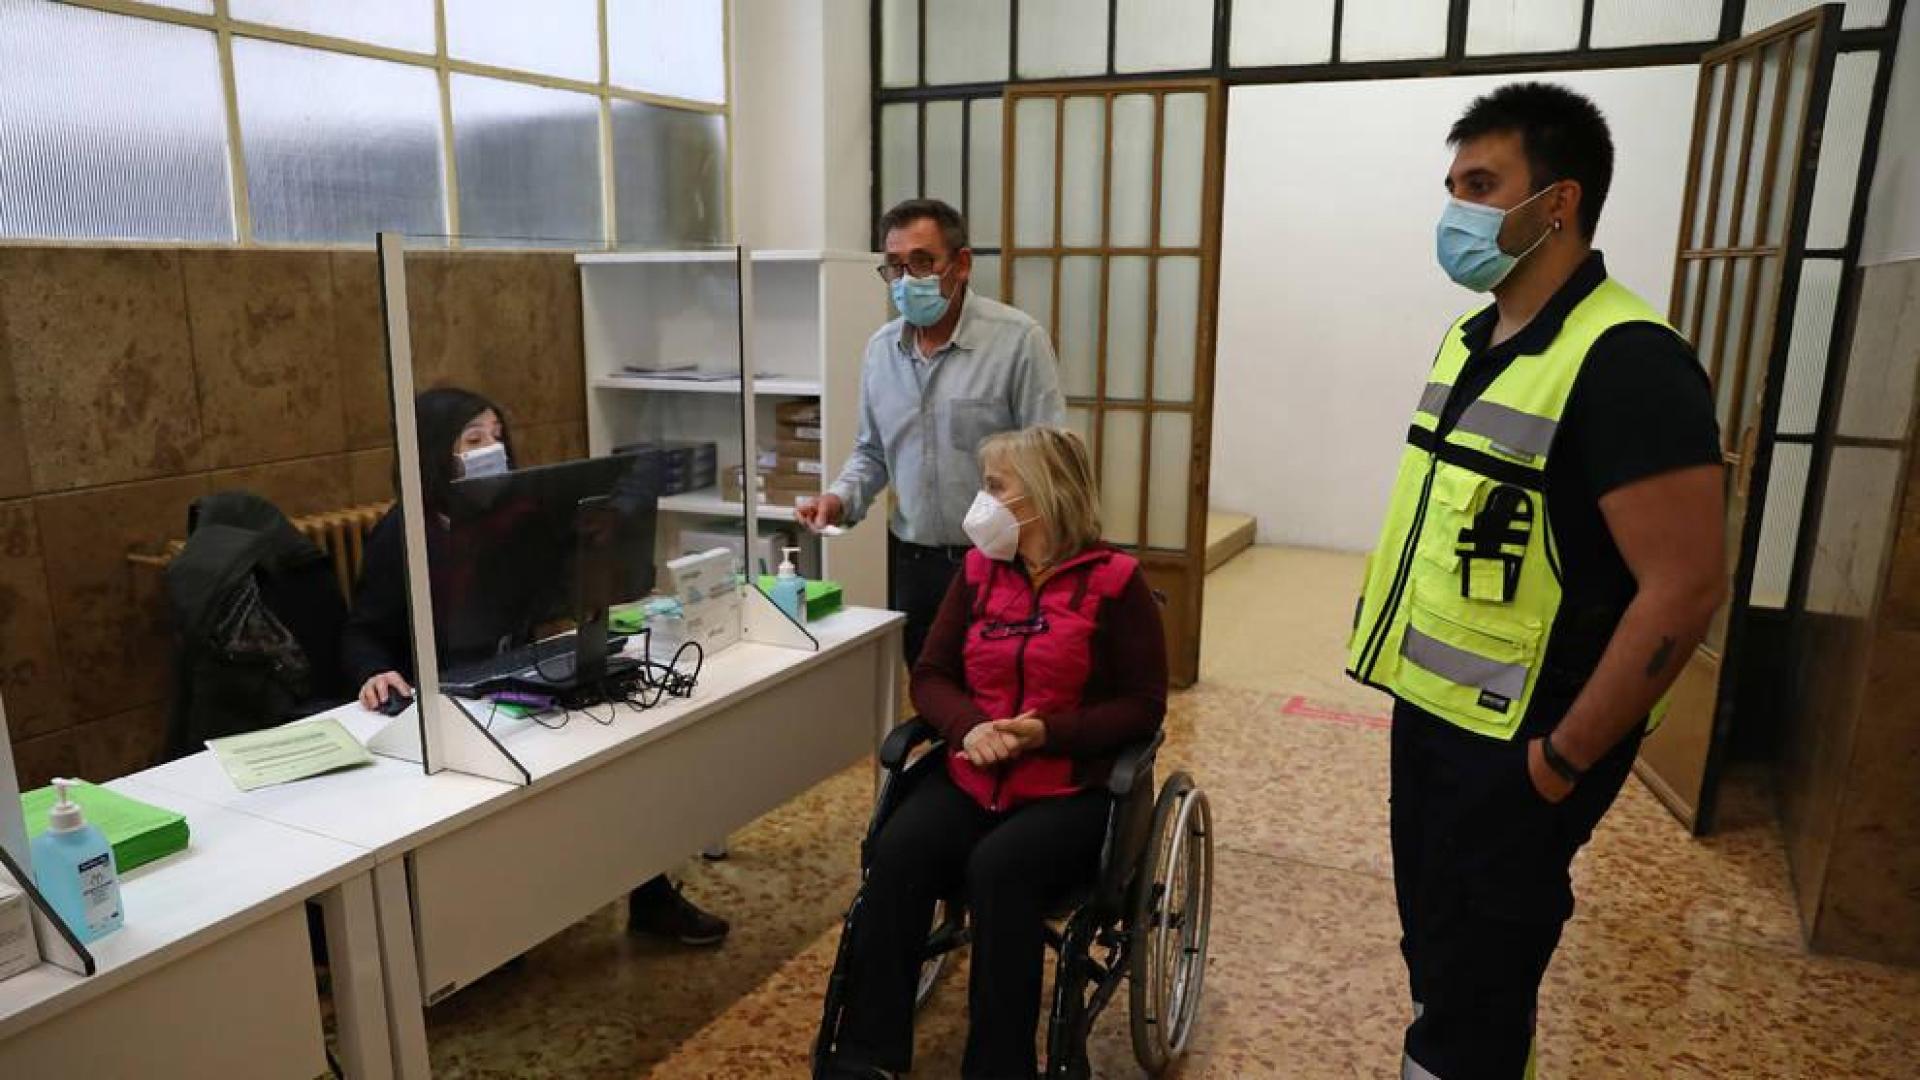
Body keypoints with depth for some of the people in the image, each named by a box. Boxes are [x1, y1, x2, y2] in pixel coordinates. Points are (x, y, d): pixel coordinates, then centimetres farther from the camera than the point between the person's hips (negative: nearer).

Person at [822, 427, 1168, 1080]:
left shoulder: (1113, 580, -4)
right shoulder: (979, 569, 9)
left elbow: (1144, 704, -5)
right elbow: (930, 675, 9)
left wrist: (1049, 732, -18)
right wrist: (969, 726, -13)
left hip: (1070, 790, -4)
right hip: (972, 777, 4)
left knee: (999, 867, -33)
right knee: (896, 851, -24)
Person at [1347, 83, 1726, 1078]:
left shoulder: (1623, 359, -19)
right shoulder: (1471, 340, 8)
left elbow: (1685, 587, -23)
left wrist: (1564, 756, -18)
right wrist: (1418, 686, 12)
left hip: (1515, 747, -8)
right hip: (1431, 714, 8)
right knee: (1437, 959, 23)